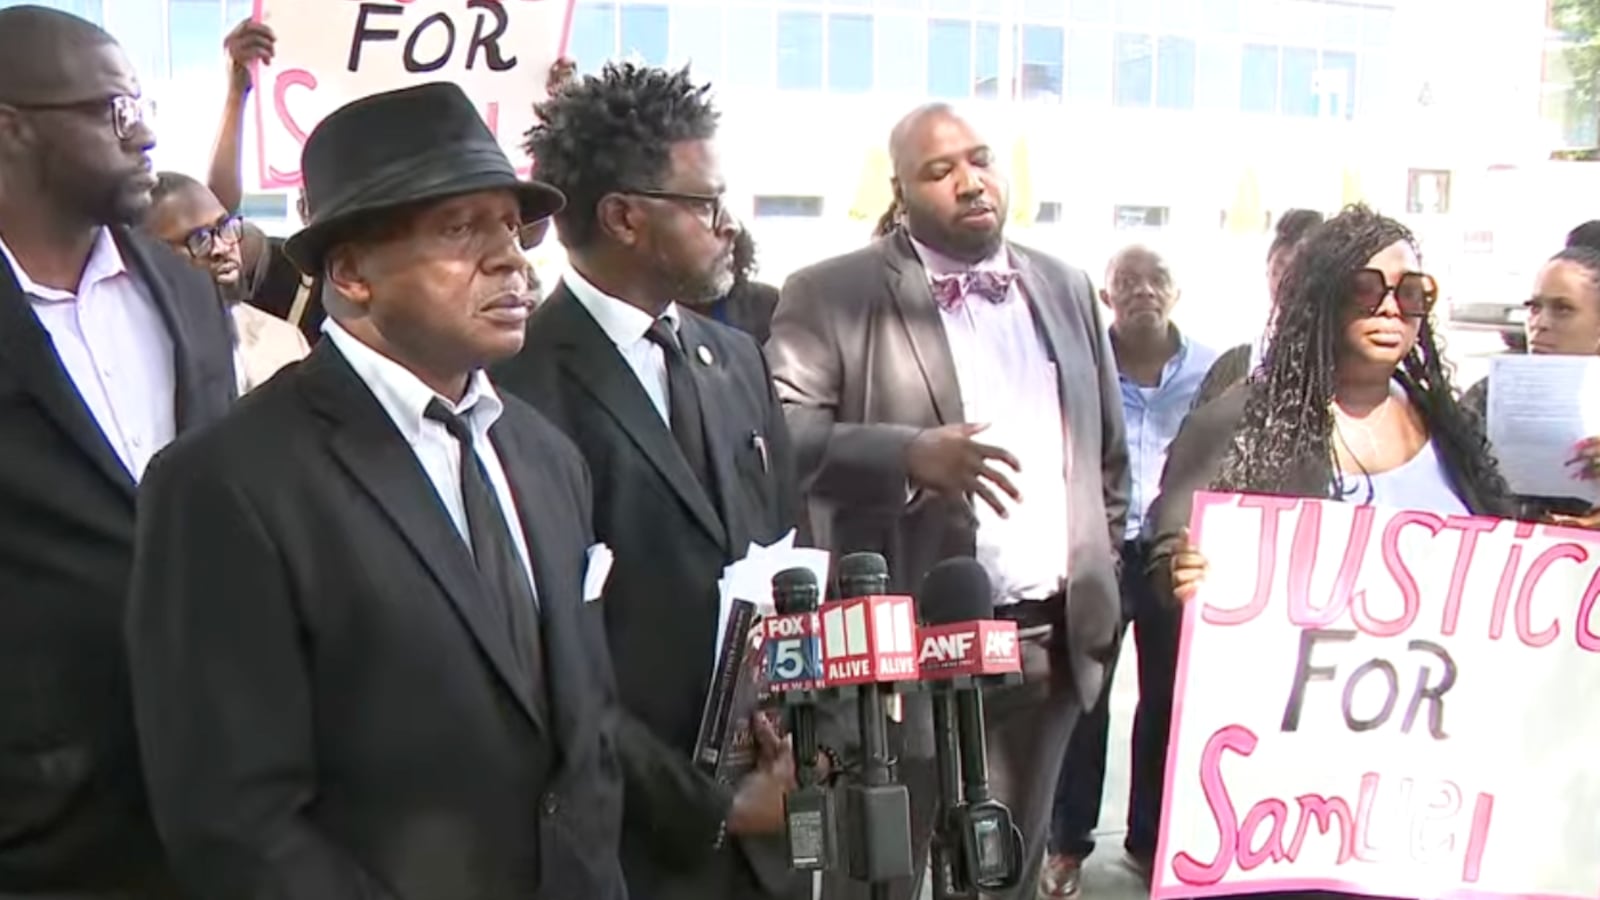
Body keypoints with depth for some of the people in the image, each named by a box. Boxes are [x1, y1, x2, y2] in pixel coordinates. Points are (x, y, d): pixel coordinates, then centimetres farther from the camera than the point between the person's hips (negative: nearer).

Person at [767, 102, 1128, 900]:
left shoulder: (1066, 288, 12)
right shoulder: (831, 295, -5)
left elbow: (1109, 453, 18)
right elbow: (781, 438, -16)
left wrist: (1100, 579, 11)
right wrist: (910, 454, -29)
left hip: (1051, 645, 5)